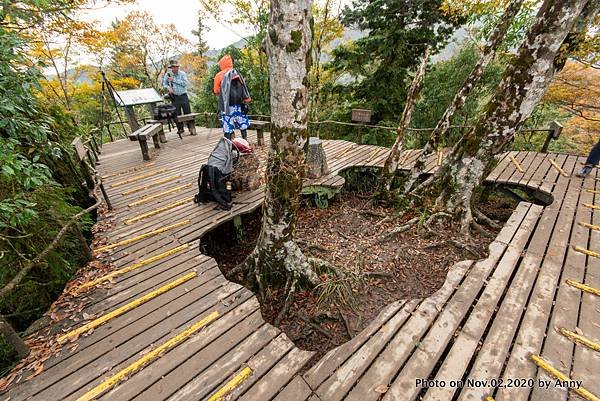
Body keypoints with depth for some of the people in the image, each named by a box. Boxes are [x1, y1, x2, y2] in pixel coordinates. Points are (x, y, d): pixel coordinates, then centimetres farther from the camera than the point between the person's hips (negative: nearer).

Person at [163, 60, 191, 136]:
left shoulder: (182, 74, 0)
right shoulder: (168, 74, 4)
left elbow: (185, 83, -13)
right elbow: (164, 83, 13)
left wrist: (174, 80, -15)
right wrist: (168, 87, -7)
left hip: (183, 96, -1)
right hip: (175, 97, 1)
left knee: (187, 112, -2)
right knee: (177, 114, 2)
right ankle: (180, 128, 11)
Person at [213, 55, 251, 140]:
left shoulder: (219, 75, -1)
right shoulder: (238, 74, 8)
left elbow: (216, 91, 4)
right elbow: (243, 88, 7)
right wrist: (246, 100, 11)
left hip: (228, 105, -3)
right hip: (239, 104, 4)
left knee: (228, 127, -1)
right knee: (243, 125, 12)